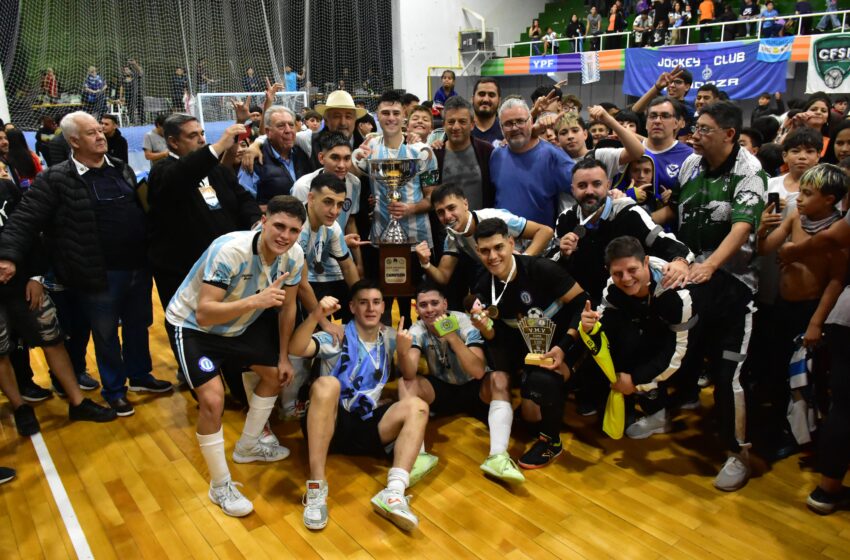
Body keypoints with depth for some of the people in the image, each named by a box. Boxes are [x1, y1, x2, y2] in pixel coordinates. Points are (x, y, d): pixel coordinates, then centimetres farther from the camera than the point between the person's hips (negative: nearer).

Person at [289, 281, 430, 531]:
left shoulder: (390, 338, 14)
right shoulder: (337, 336, -1)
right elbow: (296, 349, -19)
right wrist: (315, 316, -36)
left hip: (368, 426, 4)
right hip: (328, 425, -3)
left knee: (417, 406, -18)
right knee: (326, 383, -33)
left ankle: (394, 493, -37)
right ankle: (316, 488, -34)